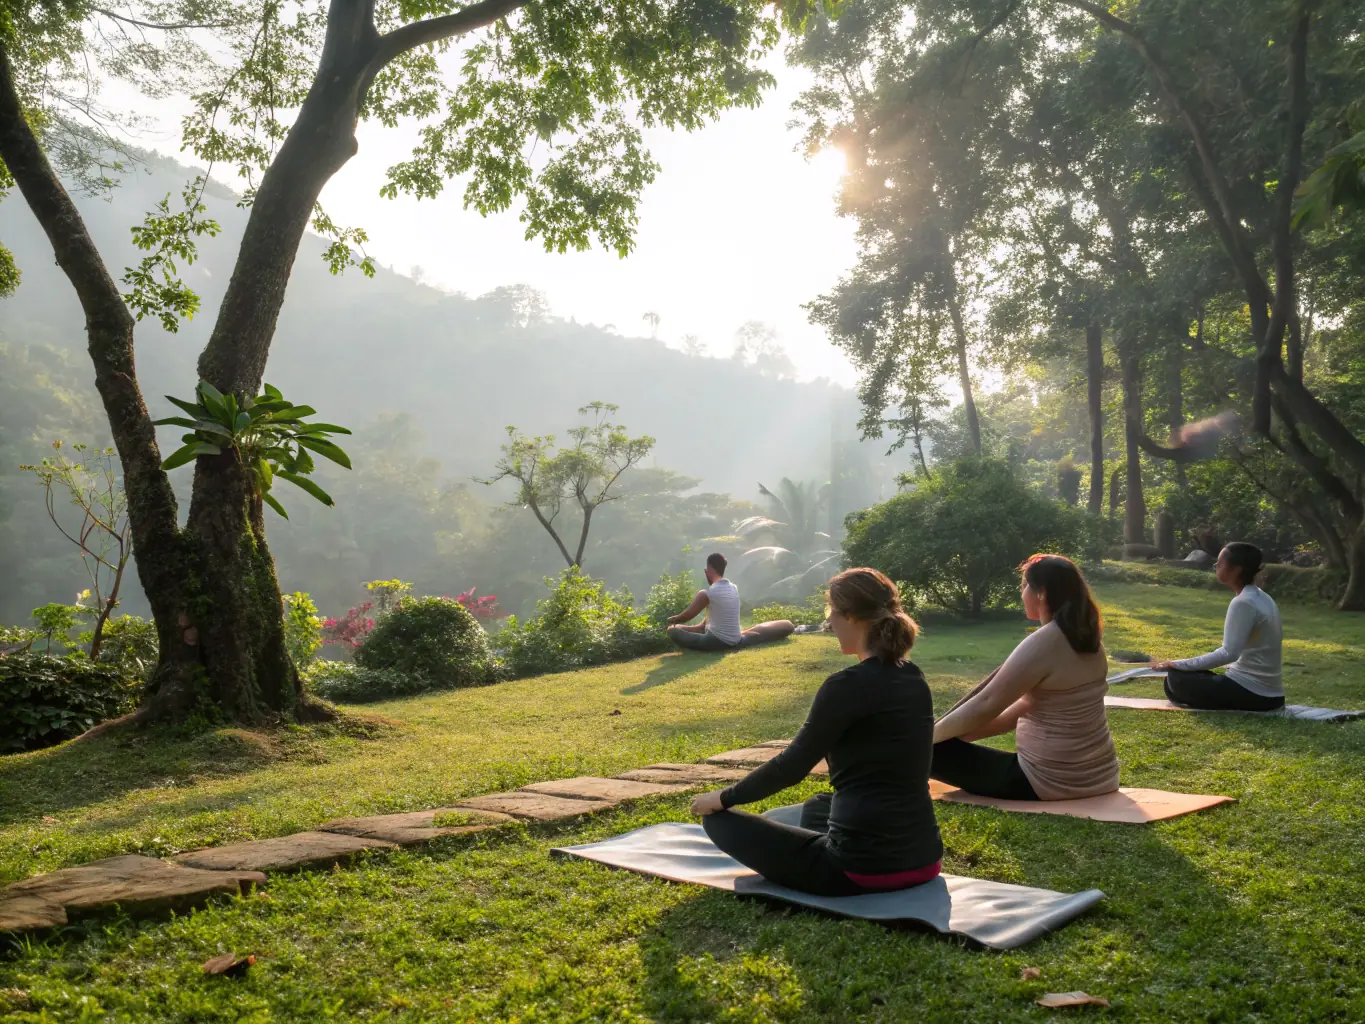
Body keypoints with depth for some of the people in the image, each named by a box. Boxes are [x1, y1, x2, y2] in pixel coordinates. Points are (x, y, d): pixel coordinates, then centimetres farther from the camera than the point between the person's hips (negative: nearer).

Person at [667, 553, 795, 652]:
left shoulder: (705, 594, -14)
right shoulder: (734, 588, 8)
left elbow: (685, 617, -4)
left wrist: (669, 620, 16)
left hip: (716, 643, -8)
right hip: (737, 643, 8)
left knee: (672, 630, -6)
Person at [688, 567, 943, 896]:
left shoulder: (848, 685, -18)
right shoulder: (913, 680, 6)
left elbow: (791, 765, -11)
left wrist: (723, 798, 4)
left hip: (864, 868, -9)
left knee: (719, 818, 6)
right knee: (816, 807, 39)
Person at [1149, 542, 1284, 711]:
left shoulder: (1243, 603, -19)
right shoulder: (1262, 598, 11)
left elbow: (1228, 653, -26)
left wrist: (1179, 665, -23)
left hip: (1253, 693, -9)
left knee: (1176, 680, -8)